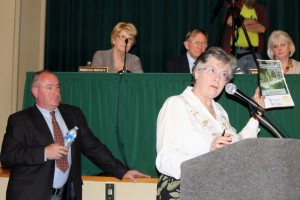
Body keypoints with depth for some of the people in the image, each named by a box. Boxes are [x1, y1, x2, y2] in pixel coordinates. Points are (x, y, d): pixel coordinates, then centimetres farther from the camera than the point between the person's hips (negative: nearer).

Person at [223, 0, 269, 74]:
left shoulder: (262, 9, 14)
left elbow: (262, 28, -4)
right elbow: (229, 21, -10)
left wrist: (241, 22, -6)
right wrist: (252, 21, -3)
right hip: (234, 51, -1)